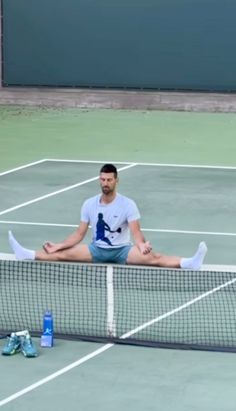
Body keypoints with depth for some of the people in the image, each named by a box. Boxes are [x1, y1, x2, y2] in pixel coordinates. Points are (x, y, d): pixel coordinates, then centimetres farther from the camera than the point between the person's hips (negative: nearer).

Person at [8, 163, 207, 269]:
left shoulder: (128, 204, -10)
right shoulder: (89, 204, 0)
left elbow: (136, 232, -17)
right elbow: (79, 234, 4)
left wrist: (143, 244, -40)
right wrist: (58, 246, -7)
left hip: (122, 250, -4)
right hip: (97, 249, 4)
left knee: (153, 257, -29)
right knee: (63, 254, -15)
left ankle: (190, 263, -43)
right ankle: (26, 254, -18)